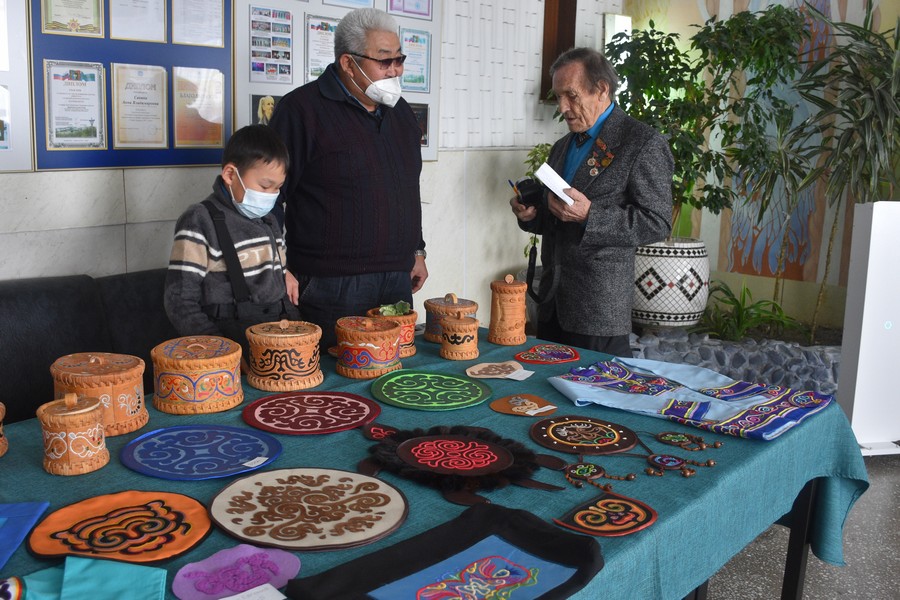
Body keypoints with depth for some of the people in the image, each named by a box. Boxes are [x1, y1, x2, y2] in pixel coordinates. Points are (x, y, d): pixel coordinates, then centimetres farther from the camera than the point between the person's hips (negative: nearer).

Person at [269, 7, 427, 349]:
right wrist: (280, 269, -13)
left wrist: (416, 251, 22)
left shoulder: (400, 113, 14)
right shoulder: (302, 109, -8)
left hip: (397, 280, 7)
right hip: (332, 287, -6)